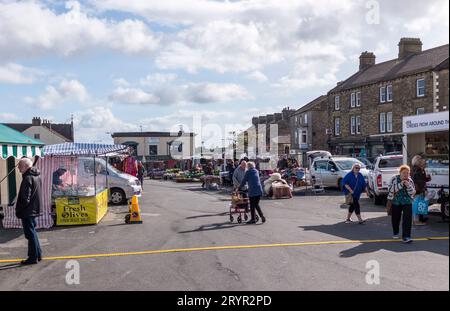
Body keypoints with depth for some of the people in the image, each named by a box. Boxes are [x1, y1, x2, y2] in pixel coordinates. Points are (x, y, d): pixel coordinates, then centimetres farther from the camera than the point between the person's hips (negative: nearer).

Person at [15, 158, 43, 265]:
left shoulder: (28, 178, -19)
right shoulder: (37, 176, 10)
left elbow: (25, 198, -22)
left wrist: (18, 211, -10)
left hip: (28, 211, -9)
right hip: (34, 210, 9)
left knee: (30, 234, -1)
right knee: (32, 233, 18)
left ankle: (33, 257, 6)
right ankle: (37, 254, 25)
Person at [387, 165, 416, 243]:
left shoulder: (410, 181, -3)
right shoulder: (394, 179, -9)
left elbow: (413, 193, -2)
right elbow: (391, 189, -17)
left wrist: (408, 186, -21)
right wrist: (400, 185, -27)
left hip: (407, 202, 1)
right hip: (396, 202, 0)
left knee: (408, 219, -13)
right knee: (395, 218, 12)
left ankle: (406, 237, -12)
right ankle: (396, 233, 37)